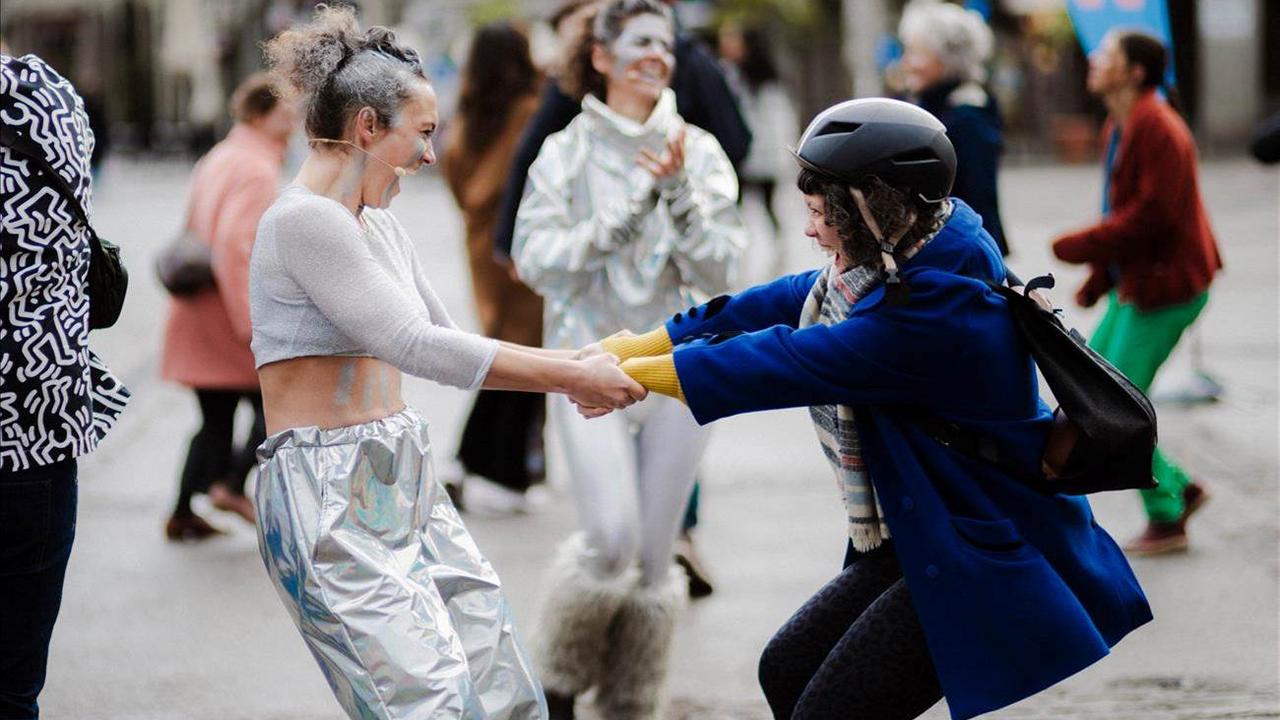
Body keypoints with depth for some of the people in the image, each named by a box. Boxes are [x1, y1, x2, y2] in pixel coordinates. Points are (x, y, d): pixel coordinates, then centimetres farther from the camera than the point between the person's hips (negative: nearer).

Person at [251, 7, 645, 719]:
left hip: (404, 481, 9)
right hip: (333, 498, -9)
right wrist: (572, 379, -16)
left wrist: (573, 364, 10)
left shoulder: (380, 226, 14)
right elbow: (418, 347, -19)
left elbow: (449, 341, 22)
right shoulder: (304, 220, -15)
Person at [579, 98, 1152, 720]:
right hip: (921, 544, 10)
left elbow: (796, 362, -27)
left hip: (985, 562, -10)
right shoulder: (904, 261, 3)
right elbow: (789, 303, 7)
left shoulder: (938, 307, -28)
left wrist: (640, 374, -19)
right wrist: (638, 346, 3)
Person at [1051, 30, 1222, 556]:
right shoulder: (1119, 128, 11)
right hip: (1134, 286, 10)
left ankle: (1168, 519, 7)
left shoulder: (1158, 129, -19)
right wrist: (1099, 279, 12)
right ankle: (1178, 489, 19)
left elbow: (1152, 215, -25)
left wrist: (1080, 247, -19)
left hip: (1165, 288, -10)